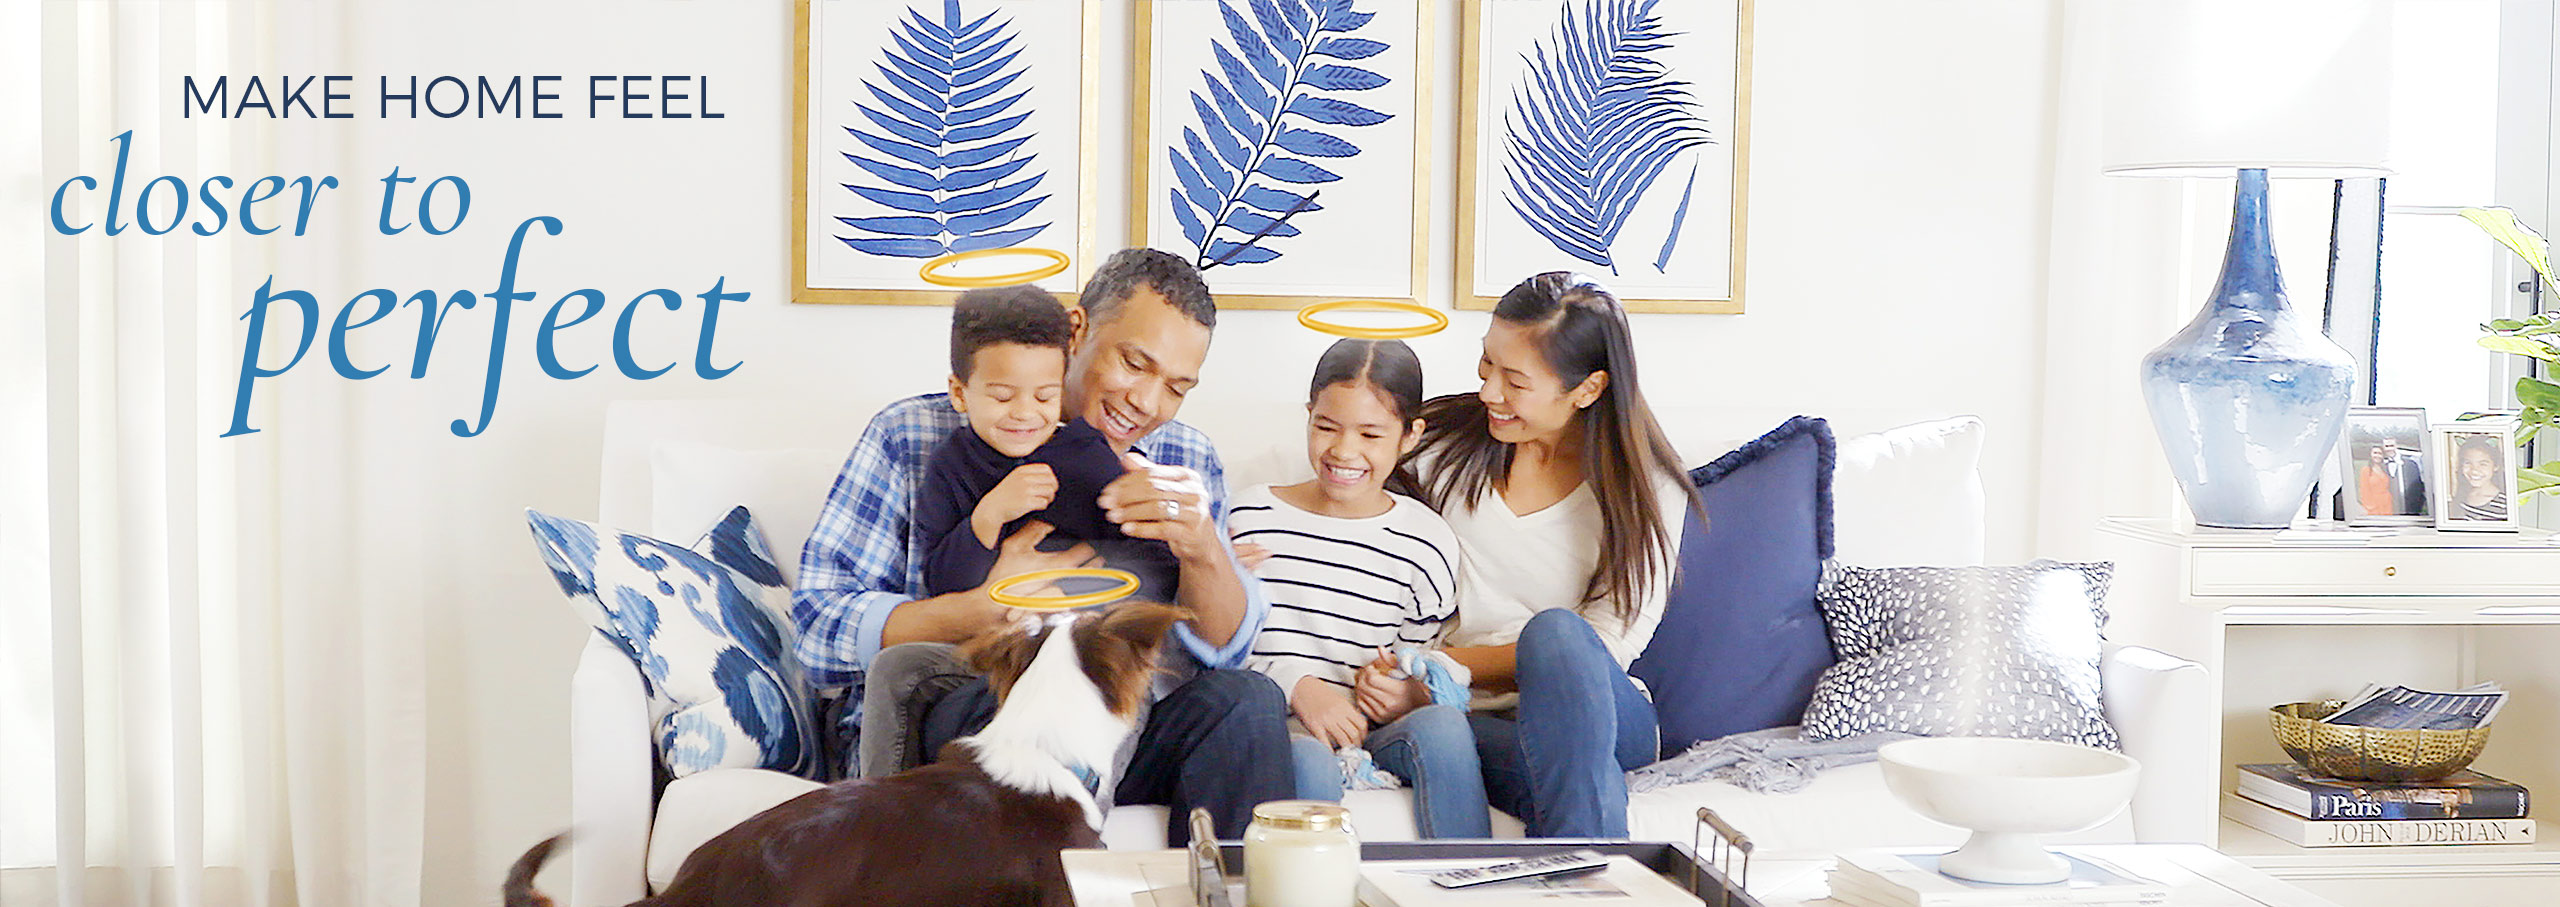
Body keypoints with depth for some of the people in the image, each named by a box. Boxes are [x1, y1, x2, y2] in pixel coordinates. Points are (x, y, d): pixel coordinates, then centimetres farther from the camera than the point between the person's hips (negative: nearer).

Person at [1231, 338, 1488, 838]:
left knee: (1444, 725, -30)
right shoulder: (1251, 516, 6)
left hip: (1373, 735, 2)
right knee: (1308, 763, -37)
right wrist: (1296, 686, -15)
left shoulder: (1427, 543, 9)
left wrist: (1406, 696, -11)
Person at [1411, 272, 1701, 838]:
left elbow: (1610, 644, -7)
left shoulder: (1648, 493, 1)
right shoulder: (1441, 443, 7)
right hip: (1478, 721, -1)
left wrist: (1440, 664, -13)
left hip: (1602, 714, 1)